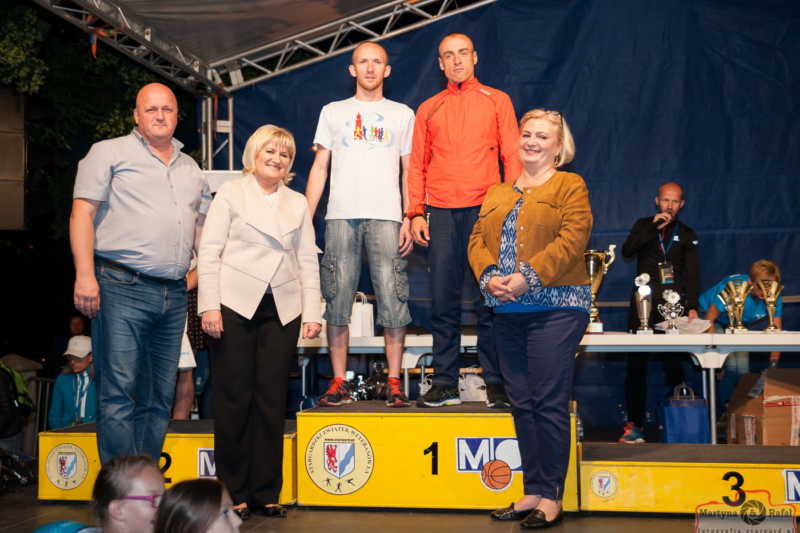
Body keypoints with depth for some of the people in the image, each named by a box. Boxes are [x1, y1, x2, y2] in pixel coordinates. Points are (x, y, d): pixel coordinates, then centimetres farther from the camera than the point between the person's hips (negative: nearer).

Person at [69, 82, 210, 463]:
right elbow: (82, 213, -3)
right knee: (119, 393, -8)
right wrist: (85, 275, -14)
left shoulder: (190, 169, 21)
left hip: (173, 295, 6)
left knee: (159, 398, 7)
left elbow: (203, 226, 25)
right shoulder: (110, 153, 5)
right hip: (121, 289, -6)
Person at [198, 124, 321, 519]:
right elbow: (209, 251, 1)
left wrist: (312, 312, 4)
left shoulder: (298, 203, 16)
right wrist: (209, 305, -9)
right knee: (234, 397, -1)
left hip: (282, 310, 3)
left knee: (272, 399, 3)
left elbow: (308, 261, 12)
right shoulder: (231, 192, 7)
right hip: (235, 305, -3)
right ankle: (233, 493, 9)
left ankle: (265, 491, 12)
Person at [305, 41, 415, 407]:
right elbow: (319, 167, 13)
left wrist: (409, 219, 1)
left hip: (386, 216, -1)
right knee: (337, 299, -2)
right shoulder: (333, 112, 17)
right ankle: (339, 383, 4)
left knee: (393, 299, -7)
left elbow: (409, 172, 13)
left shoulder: (403, 114, 16)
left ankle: (394, 383, 0)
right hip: (341, 216, 1)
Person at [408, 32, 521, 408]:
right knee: (443, 302, 1)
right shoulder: (428, 109, 16)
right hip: (441, 214, 2)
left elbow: (512, 157, 6)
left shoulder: (497, 102, 11)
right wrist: (415, 213, 2)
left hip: (486, 210, -2)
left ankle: (495, 382, 4)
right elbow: (417, 165, 13)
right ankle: (445, 383, 6)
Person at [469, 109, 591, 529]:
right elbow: (478, 239, 12)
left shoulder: (570, 186, 3)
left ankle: (550, 497, 3)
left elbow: (571, 239, -10)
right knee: (521, 403, 9)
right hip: (507, 311, 6)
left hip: (555, 308, -6)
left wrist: (528, 277, -19)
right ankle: (532, 491, 17)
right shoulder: (497, 194, 21)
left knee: (549, 403, -6)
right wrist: (489, 276, -8)